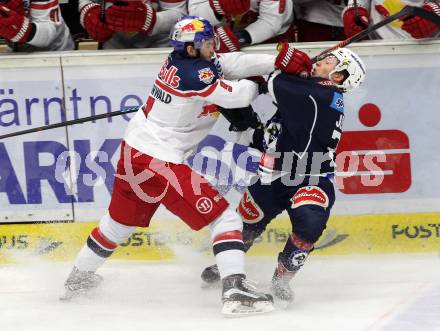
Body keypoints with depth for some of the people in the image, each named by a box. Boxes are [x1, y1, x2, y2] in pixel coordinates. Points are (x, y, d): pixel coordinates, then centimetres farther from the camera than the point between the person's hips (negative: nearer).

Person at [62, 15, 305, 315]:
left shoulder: (178, 60, 5)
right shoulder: (196, 74, -20)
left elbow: (228, 63, 5)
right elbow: (239, 96, -13)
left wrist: (278, 61, -1)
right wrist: (260, 81, 9)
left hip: (133, 153, 9)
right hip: (160, 163, -9)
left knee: (120, 222, 28)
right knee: (225, 218, -6)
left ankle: (79, 278, 44)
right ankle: (235, 290, -17)